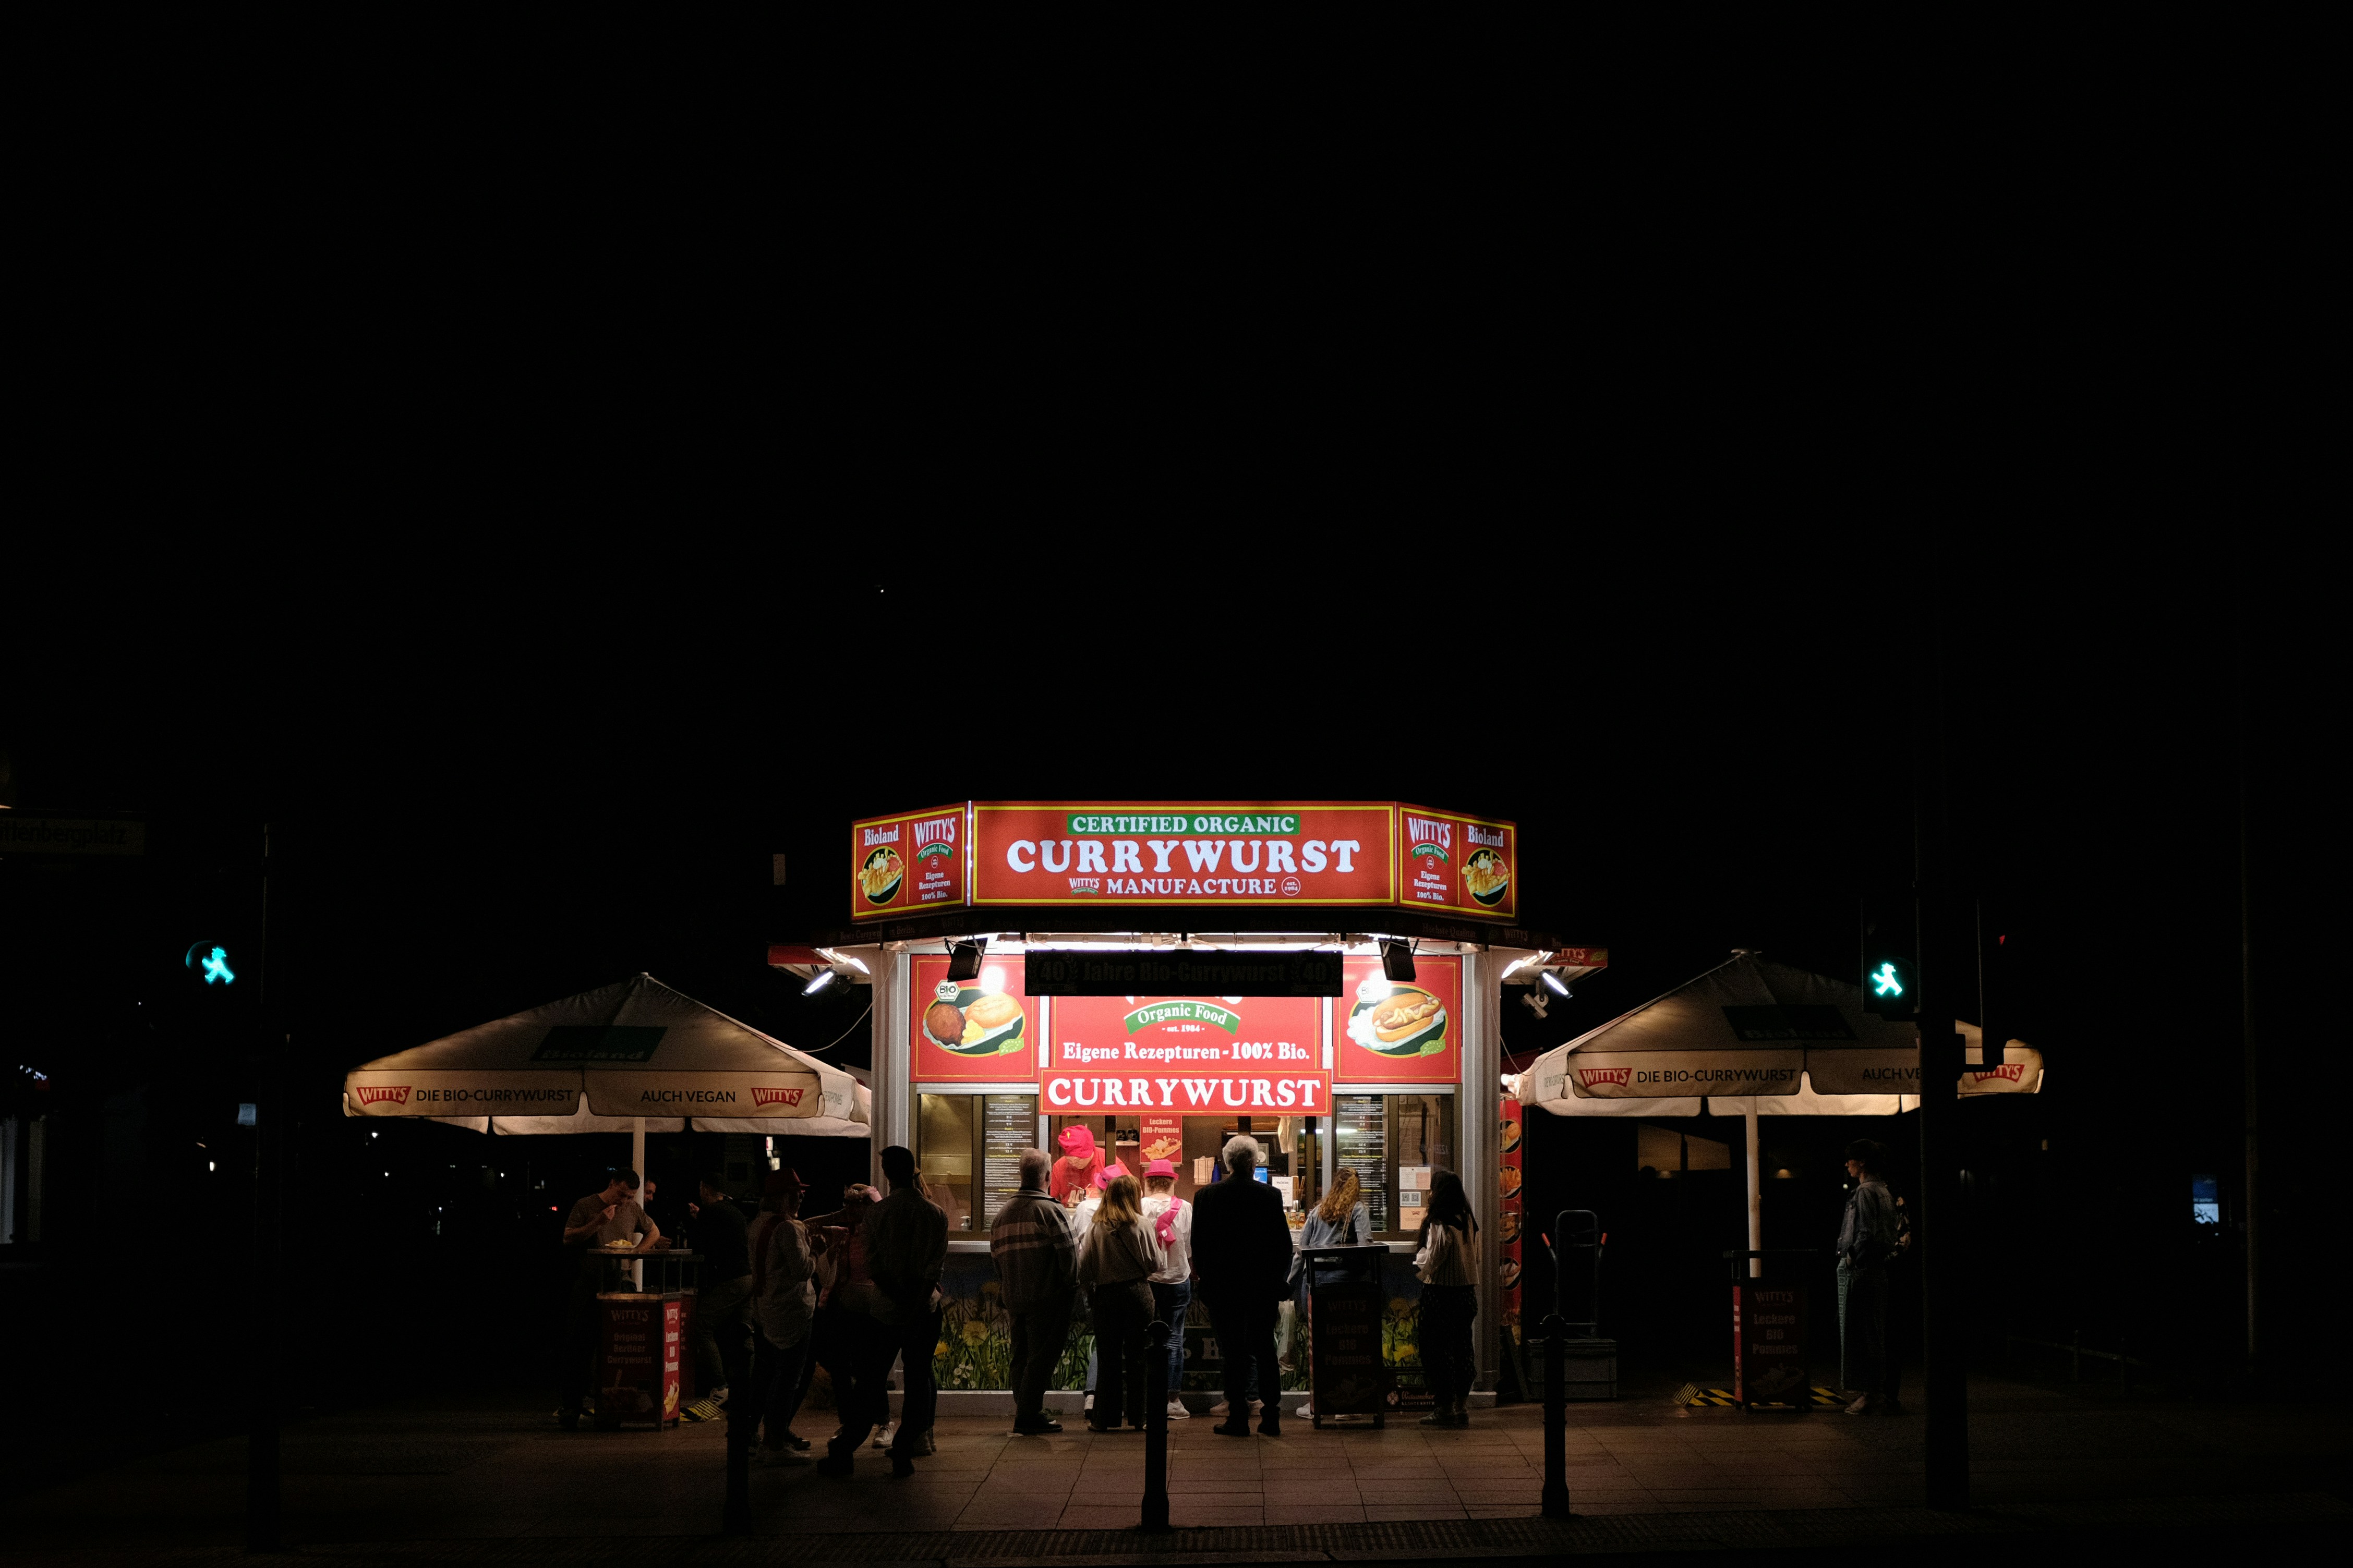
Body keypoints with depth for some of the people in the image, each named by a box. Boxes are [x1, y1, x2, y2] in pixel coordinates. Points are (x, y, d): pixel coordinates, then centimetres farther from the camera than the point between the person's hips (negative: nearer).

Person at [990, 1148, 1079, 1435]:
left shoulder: (1003, 1212, 11)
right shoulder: (1050, 1210, -12)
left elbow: (995, 1253, 16)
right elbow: (1069, 1252, -16)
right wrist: (1071, 1283, -1)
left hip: (1014, 1298, 7)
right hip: (1048, 1298, -7)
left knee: (1022, 1355, 14)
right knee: (1042, 1356, -4)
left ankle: (1026, 1414, 20)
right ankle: (1029, 1416, -5)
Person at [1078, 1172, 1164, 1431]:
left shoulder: (1095, 1228, -1)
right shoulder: (1140, 1225, -6)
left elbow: (1085, 1269, -1)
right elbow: (1156, 1264, -4)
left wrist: (1091, 1294, 14)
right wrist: (1163, 1251, 17)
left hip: (1105, 1295, 1)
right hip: (1137, 1293, -1)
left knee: (1108, 1358, 7)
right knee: (1138, 1356, 6)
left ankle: (1105, 1417, 8)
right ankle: (1138, 1416, 9)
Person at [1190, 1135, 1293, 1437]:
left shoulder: (1206, 1196, -6)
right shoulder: (1271, 1196, -7)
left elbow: (1197, 1243, -1)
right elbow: (1284, 1243, -3)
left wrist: (1203, 1276, 12)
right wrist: (1278, 1278, 11)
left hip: (1223, 1286, -1)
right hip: (1264, 1287, 1)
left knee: (1234, 1352, 5)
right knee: (1265, 1350, 10)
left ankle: (1238, 1419, 4)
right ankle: (1271, 1419, 10)